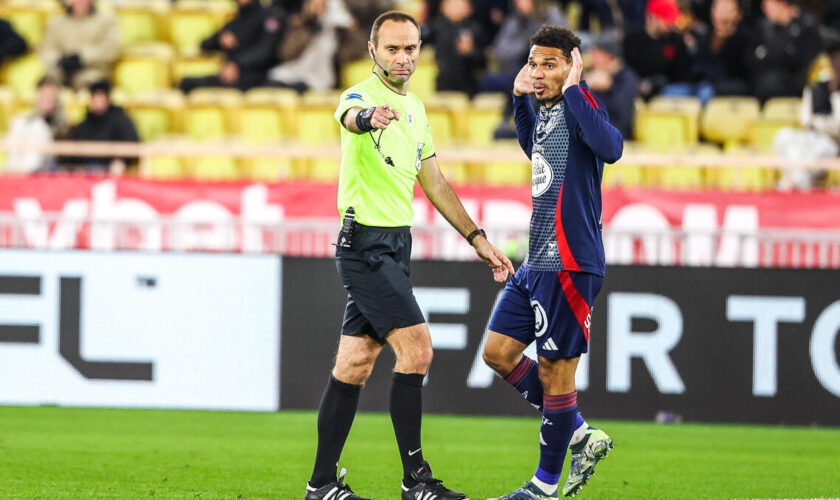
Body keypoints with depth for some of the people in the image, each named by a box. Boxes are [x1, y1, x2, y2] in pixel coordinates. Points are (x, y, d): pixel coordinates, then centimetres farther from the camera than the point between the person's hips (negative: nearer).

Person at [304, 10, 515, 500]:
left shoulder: (415, 108, 15)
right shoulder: (362, 96, -12)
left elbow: (435, 183, 21)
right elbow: (352, 116, -38)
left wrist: (478, 239, 17)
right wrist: (370, 117, -62)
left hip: (395, 245, 8)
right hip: (367, 242, -8)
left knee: (355, 363, 8)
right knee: (417, 349, -14)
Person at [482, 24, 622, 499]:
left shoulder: (582, 106, -13)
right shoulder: (545, 112, 13)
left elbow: (611, 148, -34)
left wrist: (572, 88, -29)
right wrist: (520, 98, 20)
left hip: (569, 264, -10)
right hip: (536, 263, 10)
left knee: (554, 369, -2)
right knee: (499, 352, 12)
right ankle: (582, 435, 19)